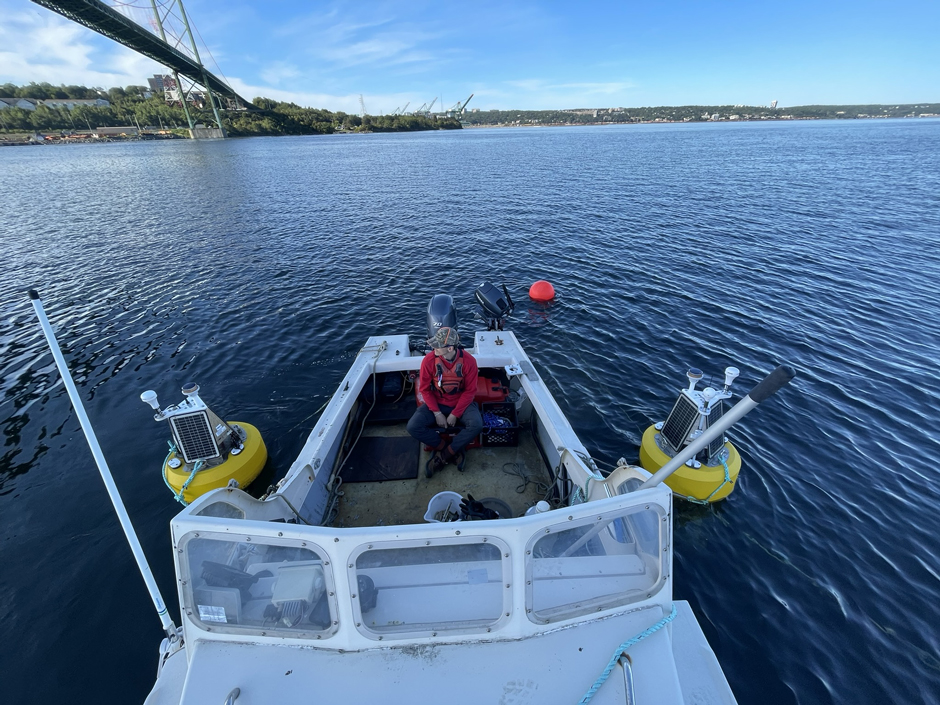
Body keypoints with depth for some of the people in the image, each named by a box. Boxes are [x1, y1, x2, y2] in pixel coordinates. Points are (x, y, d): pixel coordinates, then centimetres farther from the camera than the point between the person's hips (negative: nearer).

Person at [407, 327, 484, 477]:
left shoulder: (468, 361, -19)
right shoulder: (429, 360, -18)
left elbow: (470, 391, -12)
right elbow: (425, 389, -7)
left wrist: (455, 414, -18)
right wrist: (437, 413, -15)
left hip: (461, 403, -1)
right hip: (437, 403, 1)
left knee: (476, 425, -29)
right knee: (413, 426, -21)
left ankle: (444, 454, -10)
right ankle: (454, 450, -7)